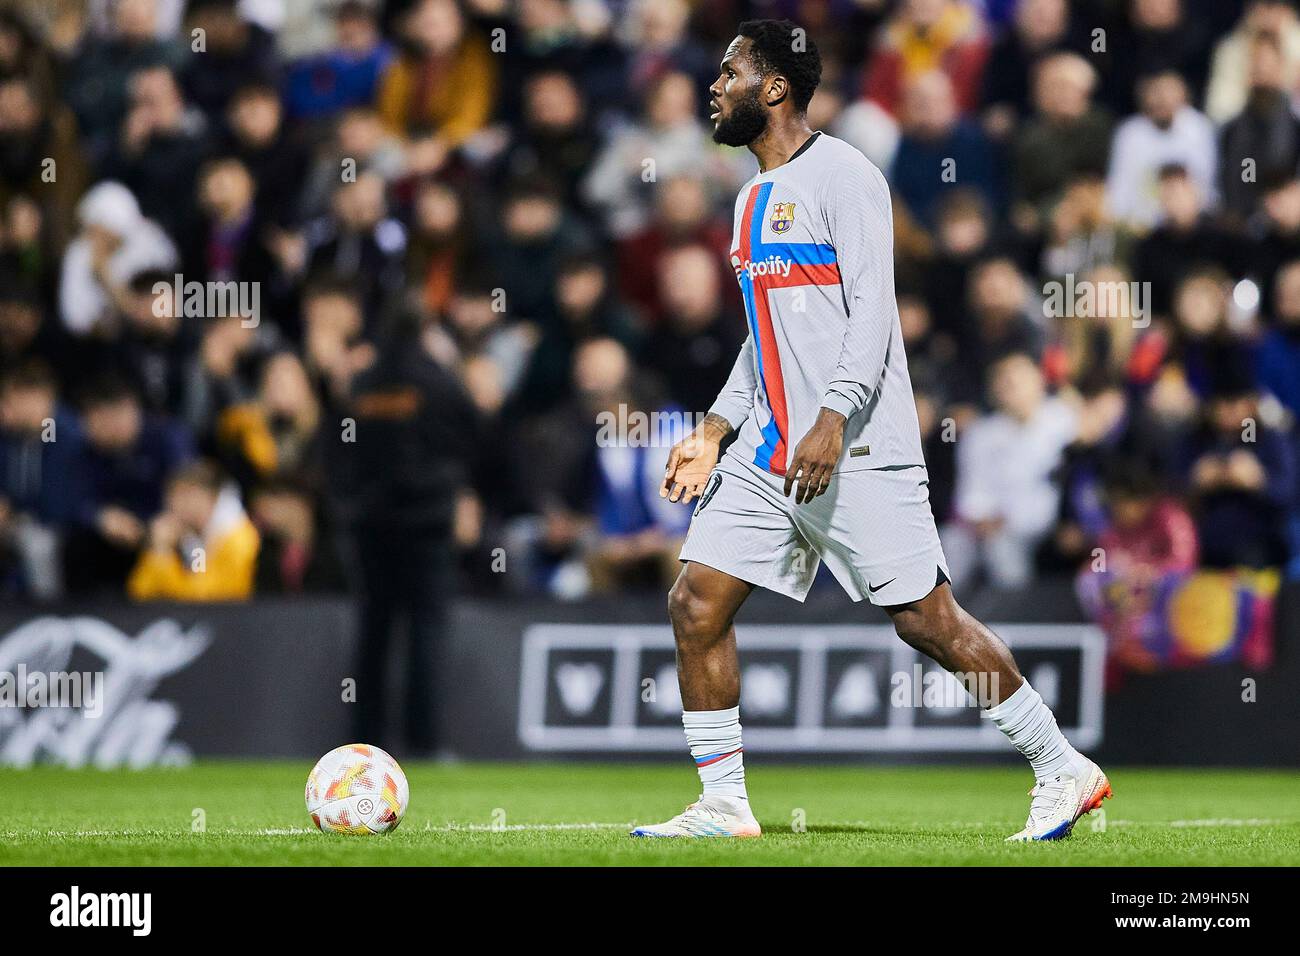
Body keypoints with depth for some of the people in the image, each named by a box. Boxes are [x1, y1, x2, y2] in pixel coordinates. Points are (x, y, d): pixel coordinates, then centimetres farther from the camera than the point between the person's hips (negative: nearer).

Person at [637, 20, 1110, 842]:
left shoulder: (842, 176, -8)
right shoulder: (754, 198, 18)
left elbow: (871, 310, -16)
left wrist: (834, 418, -26)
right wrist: (716, 429, 17)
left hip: (858, 454, -8)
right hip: (767, 454, 8)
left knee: (927, 620, -7)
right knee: (695, 604, -1)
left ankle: (1064, 771, 4)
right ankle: (723, 804, 5)